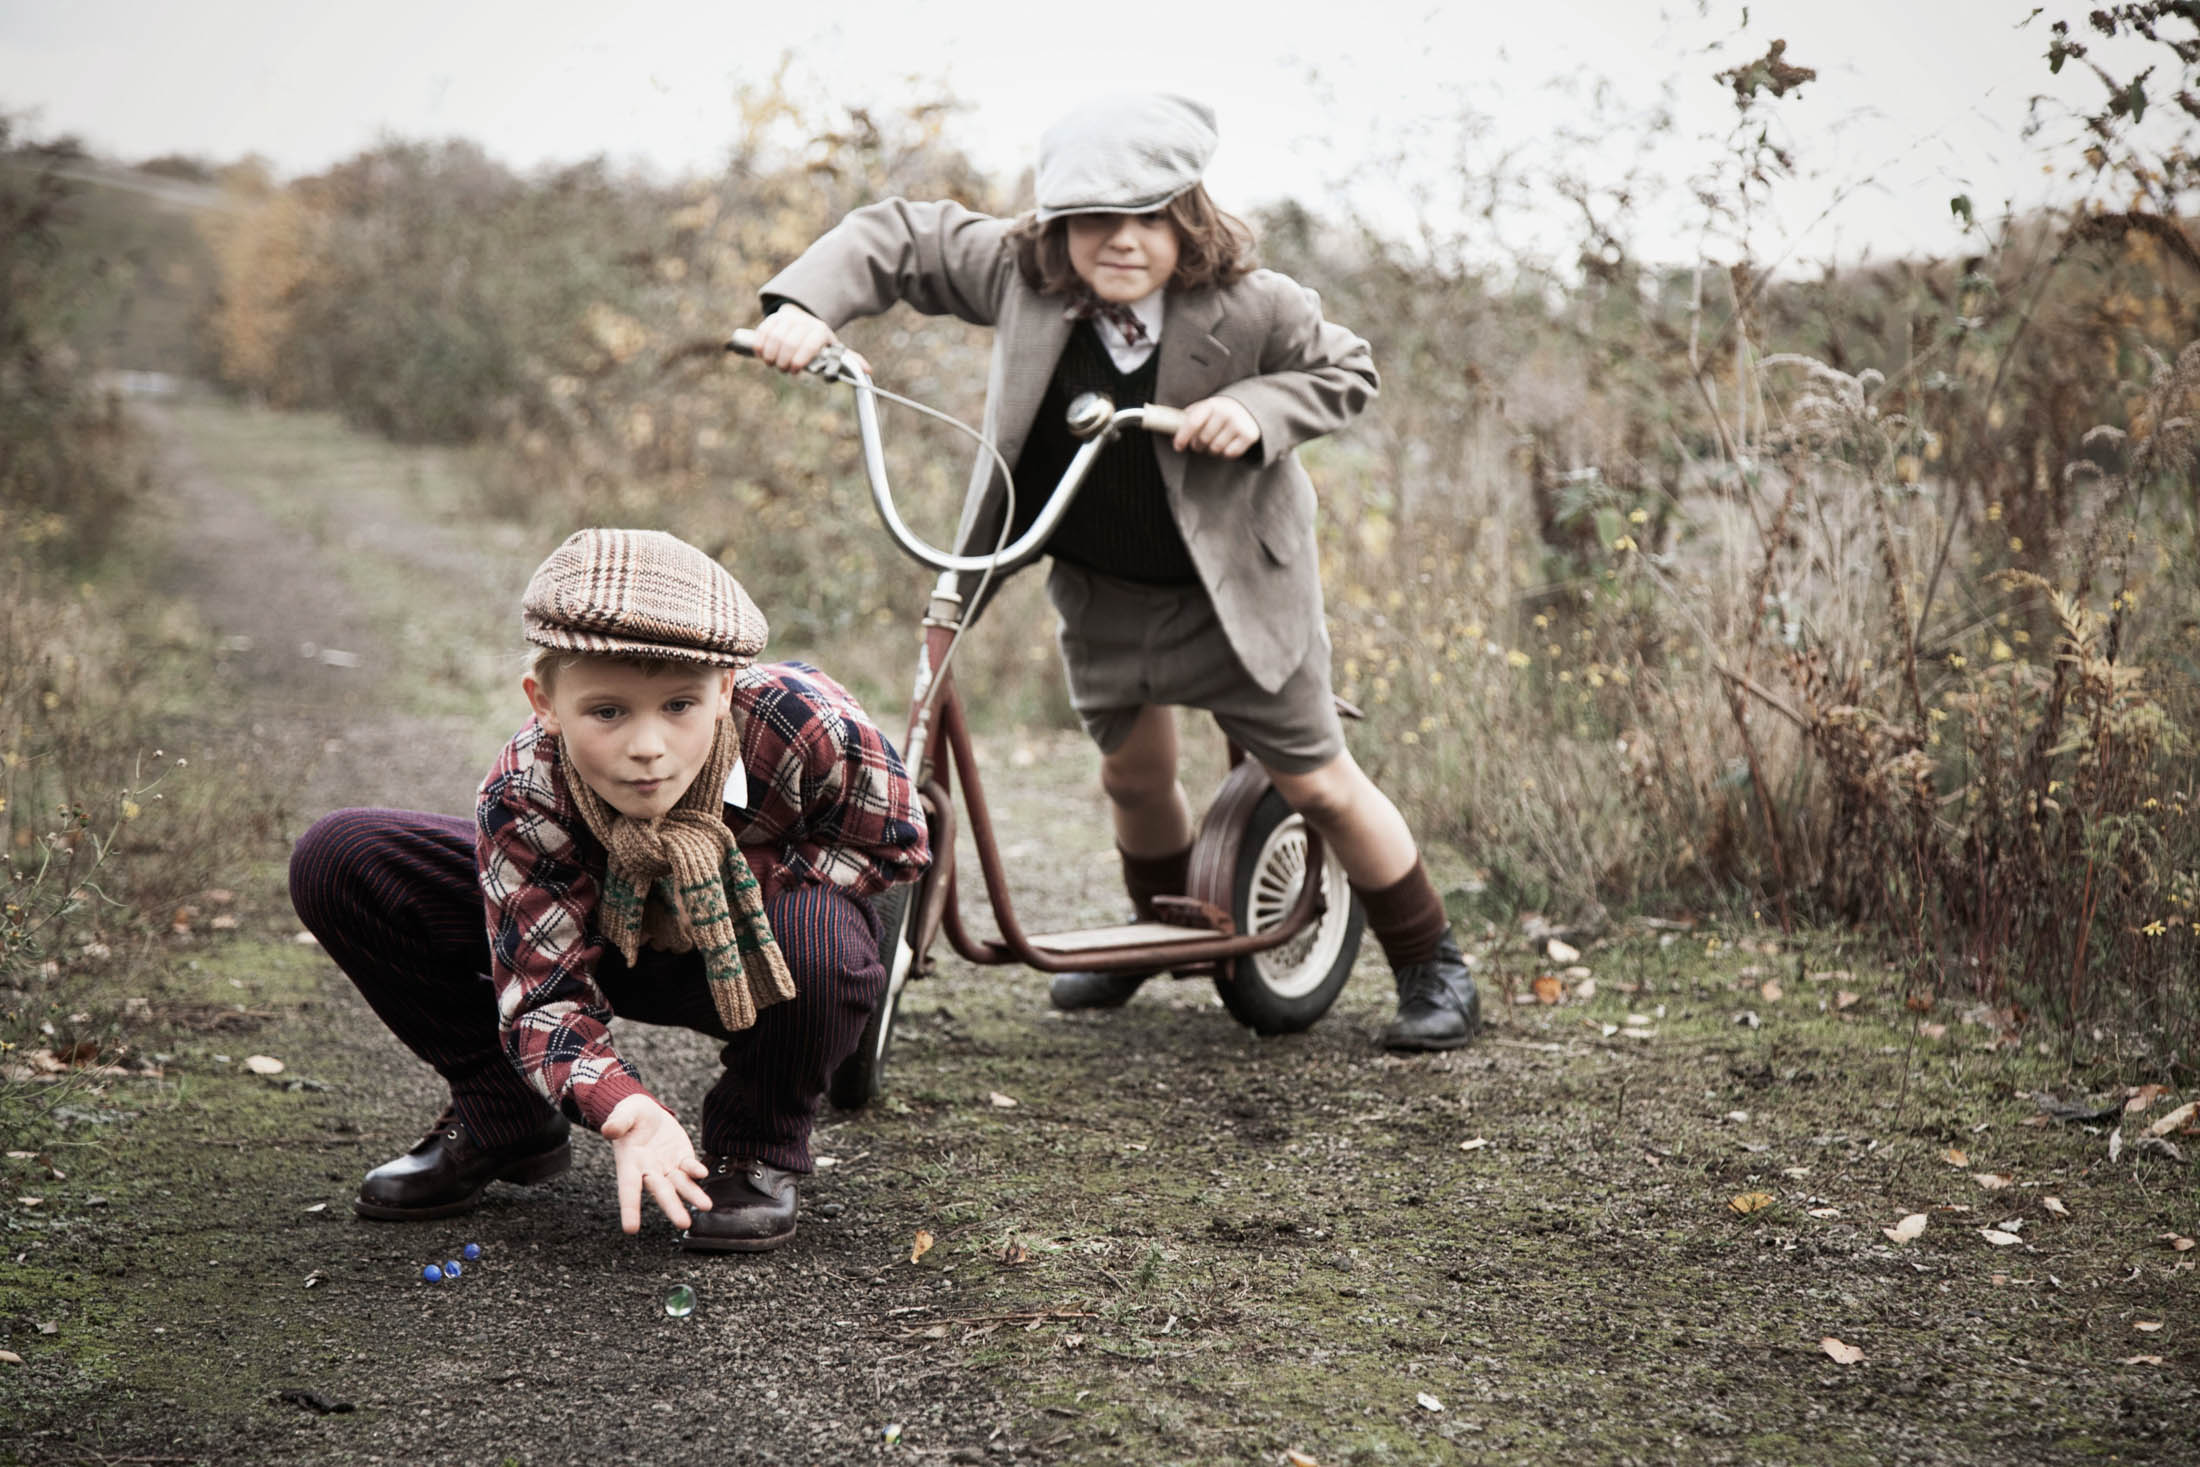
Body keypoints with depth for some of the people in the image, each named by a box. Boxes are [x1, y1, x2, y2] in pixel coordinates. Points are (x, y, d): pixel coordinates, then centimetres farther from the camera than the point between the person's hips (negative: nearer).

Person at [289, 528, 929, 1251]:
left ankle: (757, 1150, -8)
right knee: (339, 861, -15)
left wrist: (726, 885, -27)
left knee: (817, 927, -42)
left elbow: (895, 844, -16)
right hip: (604, 939, 2)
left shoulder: (807, 723, -35)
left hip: (758, 961, -1)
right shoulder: (521, 796, -31)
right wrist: (627, 1112, -51)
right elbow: (545, 992, -31)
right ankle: (500, 1119, 3)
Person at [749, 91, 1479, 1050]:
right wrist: (808, 307, -22)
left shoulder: (1250, 306, -22)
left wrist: (1257, 410, -25)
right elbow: (897, 237, -6)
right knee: (1133, 773, 17)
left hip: (1233, 587, -3)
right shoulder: (1018, 275, -16)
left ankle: (1431, 964, 20)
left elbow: (1347, 371, -7)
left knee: (1317, 785, 2)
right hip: (1098, 592, 3)